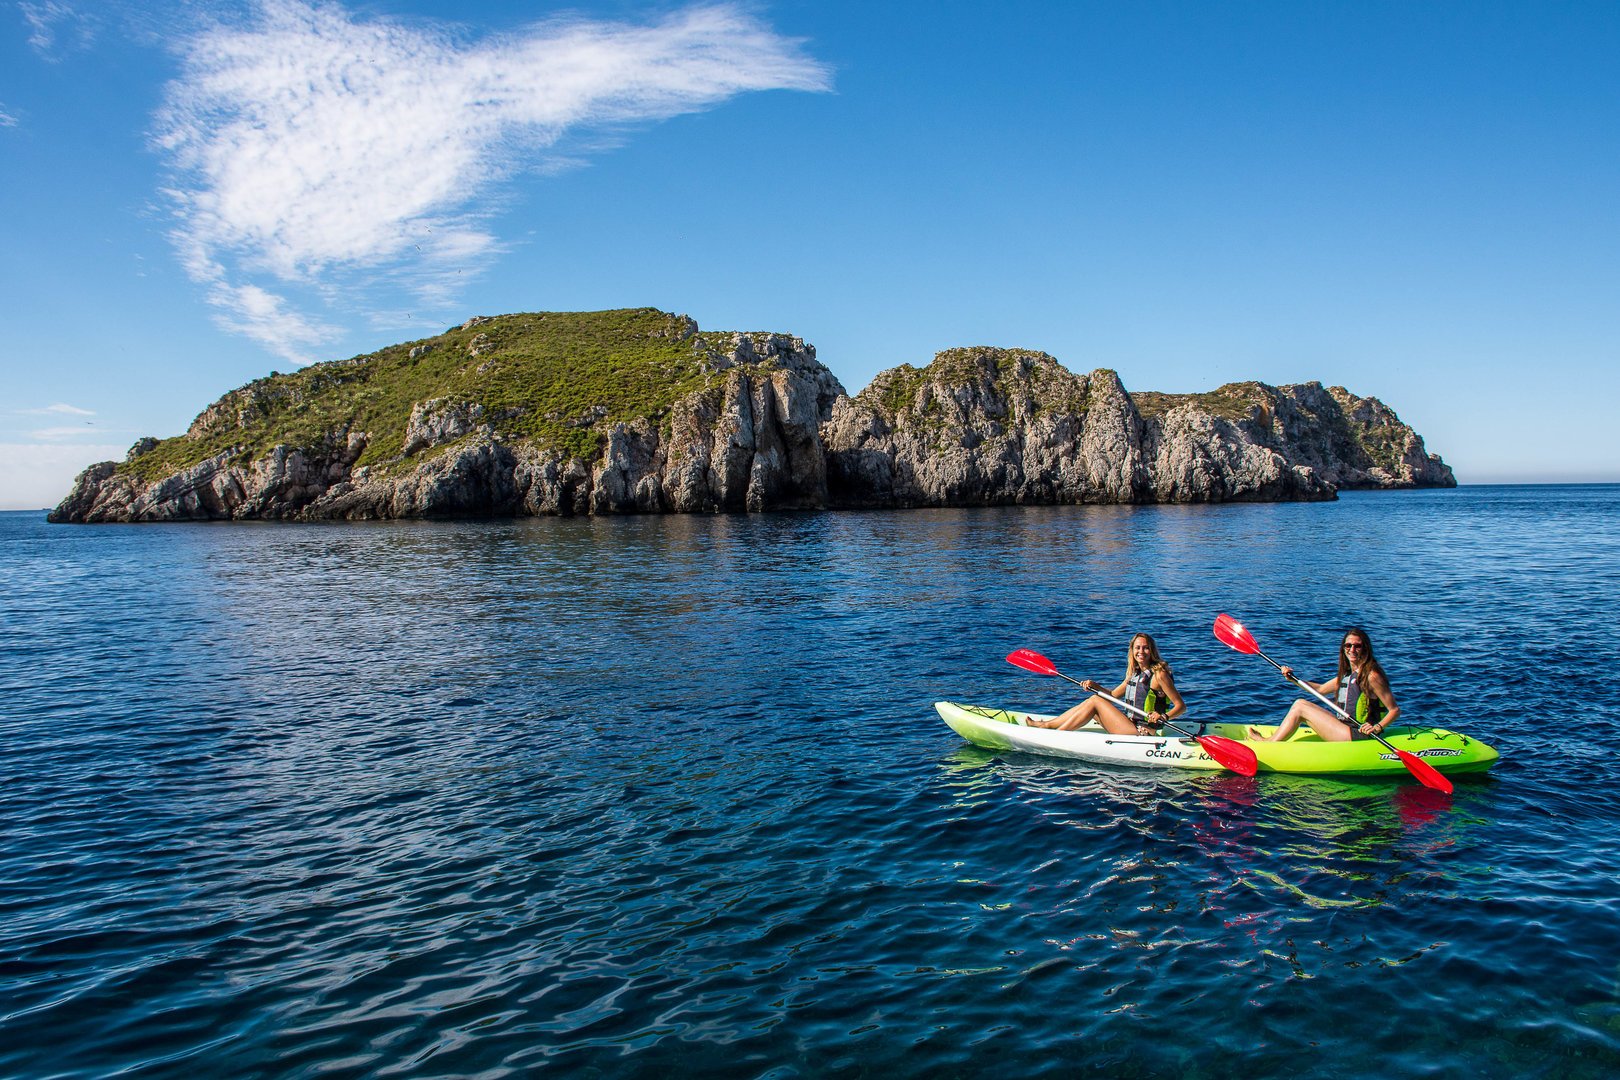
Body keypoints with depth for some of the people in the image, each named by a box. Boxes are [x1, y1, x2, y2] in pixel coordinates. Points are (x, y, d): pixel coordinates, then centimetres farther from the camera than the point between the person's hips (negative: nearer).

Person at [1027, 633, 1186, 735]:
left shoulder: (1159, 674, -11)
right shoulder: (1135, 674, 14)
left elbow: (1181, 706, -12)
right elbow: (1113, 695, 19)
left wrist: (1163, 717, -29)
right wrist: (1094, 686, 2)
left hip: (1142, 734, -8)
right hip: (1132, 727, 8)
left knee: (1095, 702, -11)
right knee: (1090, 702, 3)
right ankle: (1047, 724, 4)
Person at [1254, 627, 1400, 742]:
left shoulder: (1371, 676, -13)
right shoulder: (1346, 675, 13)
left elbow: (1395, 710, -12)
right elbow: (1320, 689, 24)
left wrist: (1377, 727, -27)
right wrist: (1293, 679, 12)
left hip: (1357, 738, -9)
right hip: (1347, 730, 9)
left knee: (1301, 707, -9)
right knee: (1300, 703, 6)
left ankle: (1269, 745, -2)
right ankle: (1274, 740, -3)